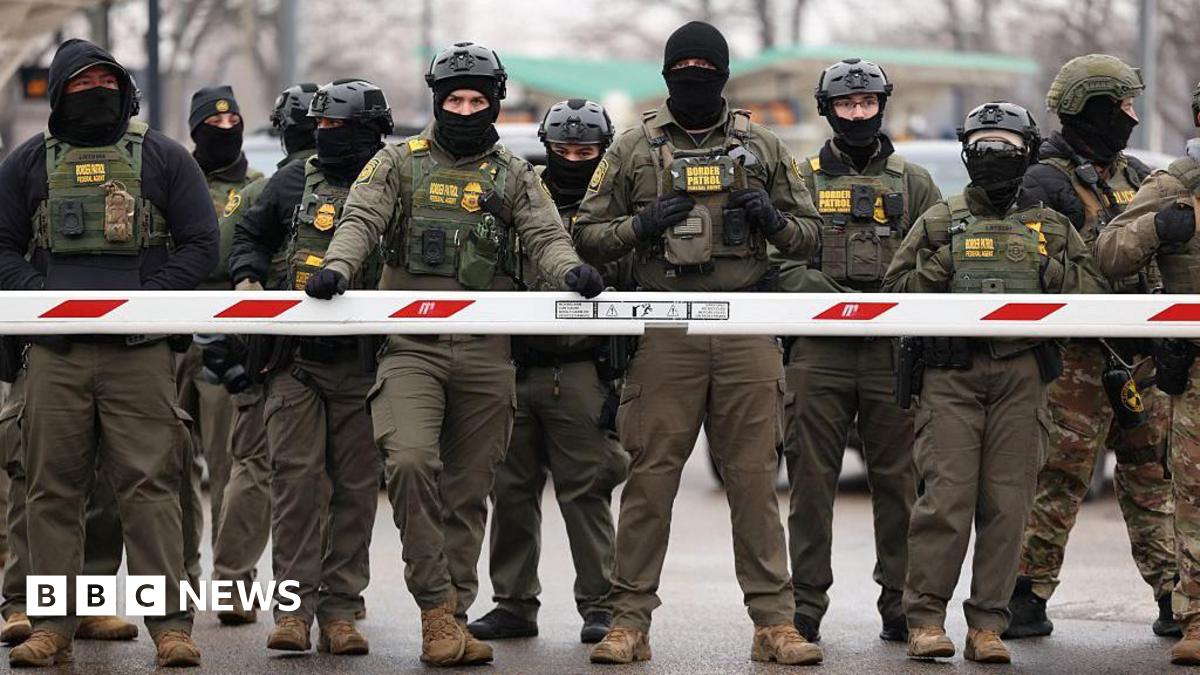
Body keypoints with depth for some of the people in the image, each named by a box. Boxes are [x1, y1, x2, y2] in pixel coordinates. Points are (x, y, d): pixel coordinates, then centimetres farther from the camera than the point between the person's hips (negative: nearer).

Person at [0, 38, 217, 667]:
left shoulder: (162, 158, 9)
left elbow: (200, 245, 6)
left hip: (139, 350, -2)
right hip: (55, 351, 2)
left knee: (149, 488, -7)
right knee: (53, 491, 3)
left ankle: (171, 626, -7)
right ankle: (52, 628, 8)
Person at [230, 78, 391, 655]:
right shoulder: (294, 181, 11)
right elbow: (252, 235, 21)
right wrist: (249, 278, 3)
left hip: (362, 363, -1)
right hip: (297, 359, 1)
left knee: (356, 487, 2)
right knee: (295, 478, -6)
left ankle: (340, 611, 7)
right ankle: (293, 607, -6)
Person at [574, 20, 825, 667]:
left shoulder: (761, 147, 12)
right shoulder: (635, 149, 9)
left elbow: (809, 235, 17)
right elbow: (588, 234, 10)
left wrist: (771, 218, -4)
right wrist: (642, 225, -8)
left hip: (747, 329, 1)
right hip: (665, 332, -1)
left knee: (754, 477, 1)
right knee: (650, 475, -1)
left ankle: (774, 622, 4)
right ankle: (629, 620, 4)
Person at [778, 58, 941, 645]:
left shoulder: (912, 183, 14)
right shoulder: (802, 179, 11)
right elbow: (782, 260, 2)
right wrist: (831, 299, -14)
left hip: (894, 352, 1)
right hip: (819, 351, -1)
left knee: (899, 479, 1)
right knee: (812, 478, -1)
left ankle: (901, 602, 7)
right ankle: (806, 604, 3)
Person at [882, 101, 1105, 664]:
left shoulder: (1052, 227, 17)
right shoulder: (939, 222, 13)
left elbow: (1090, 294, 12)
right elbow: (896, 290, 10)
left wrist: (1051, 273, -4)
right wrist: (936, 267, -6)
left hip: (1021, 378, 2)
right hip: (951, 373, -2)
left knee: (1007, 502, -1)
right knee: (946, 496, -10)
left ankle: (987, 625, 5)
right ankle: (926, 618, -3)